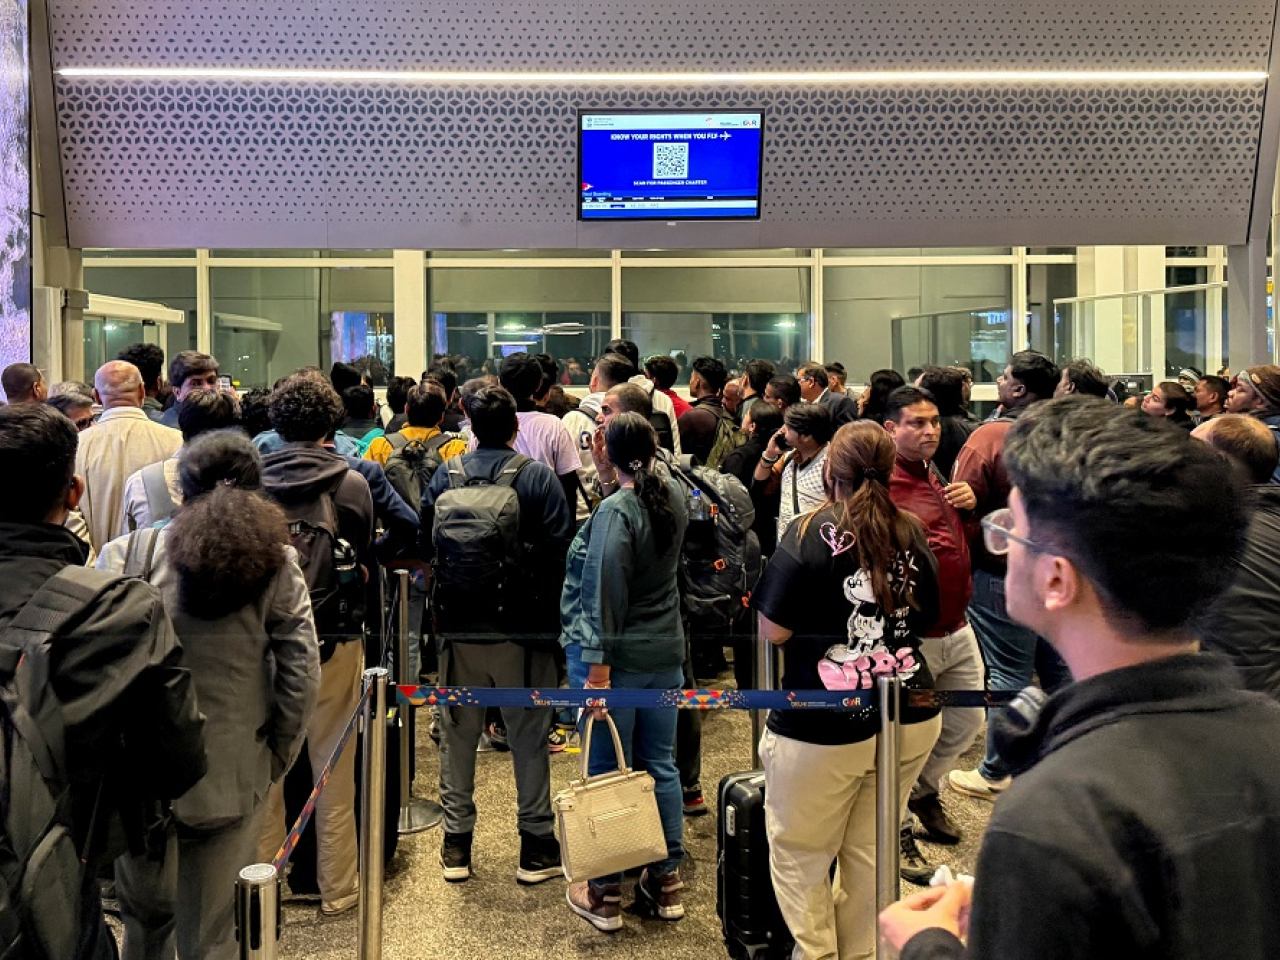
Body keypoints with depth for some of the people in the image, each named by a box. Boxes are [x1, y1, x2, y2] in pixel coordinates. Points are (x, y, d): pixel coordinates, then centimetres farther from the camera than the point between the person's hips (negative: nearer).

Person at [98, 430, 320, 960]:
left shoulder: (128, 553, -6)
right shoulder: (275, 562, -4)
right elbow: (301, 677, -7)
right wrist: (272, 763, 5)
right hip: (232, 778, 0)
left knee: (146, 915, 22)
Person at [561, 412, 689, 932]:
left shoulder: (615, 511, -17)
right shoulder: (672, 497, 3)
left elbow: (606, 594, -20)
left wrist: (598, 667, -19)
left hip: (616, 655, -7)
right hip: (665, 651, 7)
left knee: (608, 770, 3)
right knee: (660, 765, 14)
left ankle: (606, 894, 14)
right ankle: (667, 880, 23)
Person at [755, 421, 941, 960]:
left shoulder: (810, 534, -11)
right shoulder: (911, 533, 3)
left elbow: (772, 631, -10)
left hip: (824, 728, -5)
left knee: (799, 854, 13)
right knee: (871, 850, 19)